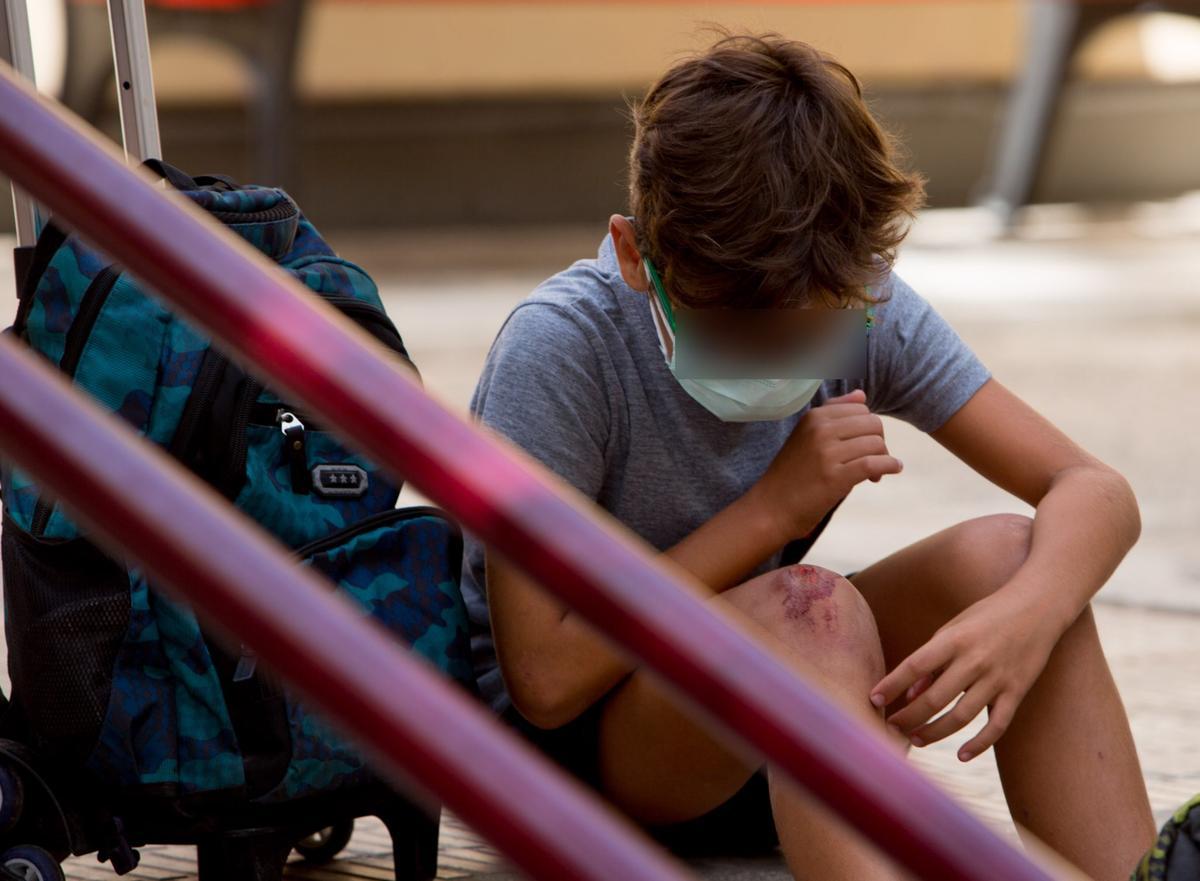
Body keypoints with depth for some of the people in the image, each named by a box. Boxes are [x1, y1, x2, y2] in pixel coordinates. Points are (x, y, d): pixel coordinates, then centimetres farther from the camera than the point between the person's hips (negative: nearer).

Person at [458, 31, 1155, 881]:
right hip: (565, 744, -5)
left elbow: (1095, 491, -13)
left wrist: (1026, 614, -37)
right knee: (811, 608, -35)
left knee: (1005, 554, -21)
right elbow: (546, 680, -24)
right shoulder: (558, 349, -24)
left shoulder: (864, 309, -10)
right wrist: (772, 509, -26)